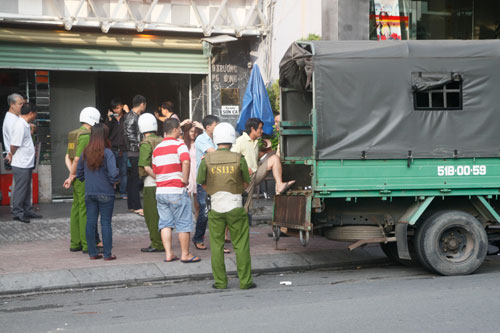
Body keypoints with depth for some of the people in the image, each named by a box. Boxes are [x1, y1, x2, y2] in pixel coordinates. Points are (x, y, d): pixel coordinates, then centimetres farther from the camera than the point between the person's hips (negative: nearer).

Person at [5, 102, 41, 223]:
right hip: (21, 164, -9)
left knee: (27, 188, 16)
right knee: (21, 189, -1)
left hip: (27, 163, 9)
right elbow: (14, 145, -19)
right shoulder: (20, 126, -21)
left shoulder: (25, 125, 11)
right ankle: (17, 212, 8)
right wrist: (12, 155, -2)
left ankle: (27, 210, 24)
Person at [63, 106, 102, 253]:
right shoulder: (86, 135, -16)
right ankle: (87, 245, -4)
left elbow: (68, 157, 13)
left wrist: (71, 175, 1)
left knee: (76, 209, 11)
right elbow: (77, 159, -21)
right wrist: (72, 176, -8)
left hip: (77, 177, 10)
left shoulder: (74, 134, 14)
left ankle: (75, 243, 16)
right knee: (86, 210, -6)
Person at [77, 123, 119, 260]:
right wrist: (114, 181, 1)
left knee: (90, 222, 9)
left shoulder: (85, 153, 3)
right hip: (105, 193, -4)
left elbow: (79, 173, 10)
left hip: (89, 193, 4)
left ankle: (92, 253, 13)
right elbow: (113, 174, -20)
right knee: (106, 222, 2)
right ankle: (107, 254, 4)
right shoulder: (107, 153, -13)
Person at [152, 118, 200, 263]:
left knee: (165, 223, 10)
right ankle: (185, 254, 8)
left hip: (160, 190, 6)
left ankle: (168, 254, 8)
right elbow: (186, 161, -26)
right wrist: (185, 179, -16)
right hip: (177, 191, -6)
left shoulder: (157, 148, 15)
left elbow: (154, 170, 16)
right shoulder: (179, 145, -7)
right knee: (183, 224, 3)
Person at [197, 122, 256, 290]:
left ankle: (220, 282, 12)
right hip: (235, 207, -1)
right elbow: (246, 183, 3)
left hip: (216, 208, 1)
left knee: (217, 246, 9)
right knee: (241, 245, 6)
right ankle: (245, 281, 9)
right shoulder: (239, 159, -7)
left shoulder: (207, 159, -5)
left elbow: (202, 183, 3)